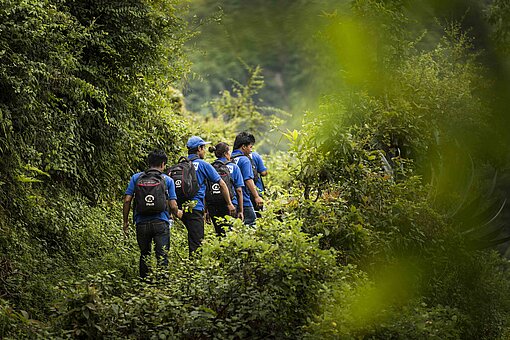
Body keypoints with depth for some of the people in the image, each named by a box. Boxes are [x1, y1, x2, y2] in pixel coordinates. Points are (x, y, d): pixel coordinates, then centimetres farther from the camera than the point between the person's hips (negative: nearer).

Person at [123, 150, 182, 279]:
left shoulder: (136, 178, 7)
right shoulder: (168, 180, 4)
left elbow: (127, 200, 1)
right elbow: (173, 206, 0)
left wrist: (126, 222, 10)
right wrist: (177, 213, 23)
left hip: (142, 223, 2)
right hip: (161, 223, -2)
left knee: (144, 255, 16)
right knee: (162, 256, -2)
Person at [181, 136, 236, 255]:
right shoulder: (203, 165, -3)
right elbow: (221, 184, 1)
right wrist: (229, 204, 11)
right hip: (195, 208, -6)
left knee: (192, 237, 16)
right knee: (196, 242, -7)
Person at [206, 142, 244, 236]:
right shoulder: (233, 167, 0)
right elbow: (239, 190, -1)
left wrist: (206, 210, 11)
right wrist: (240, 211, 4)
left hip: (213, 207, 3)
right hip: (230, 205, -3)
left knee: (219, 233, 10)